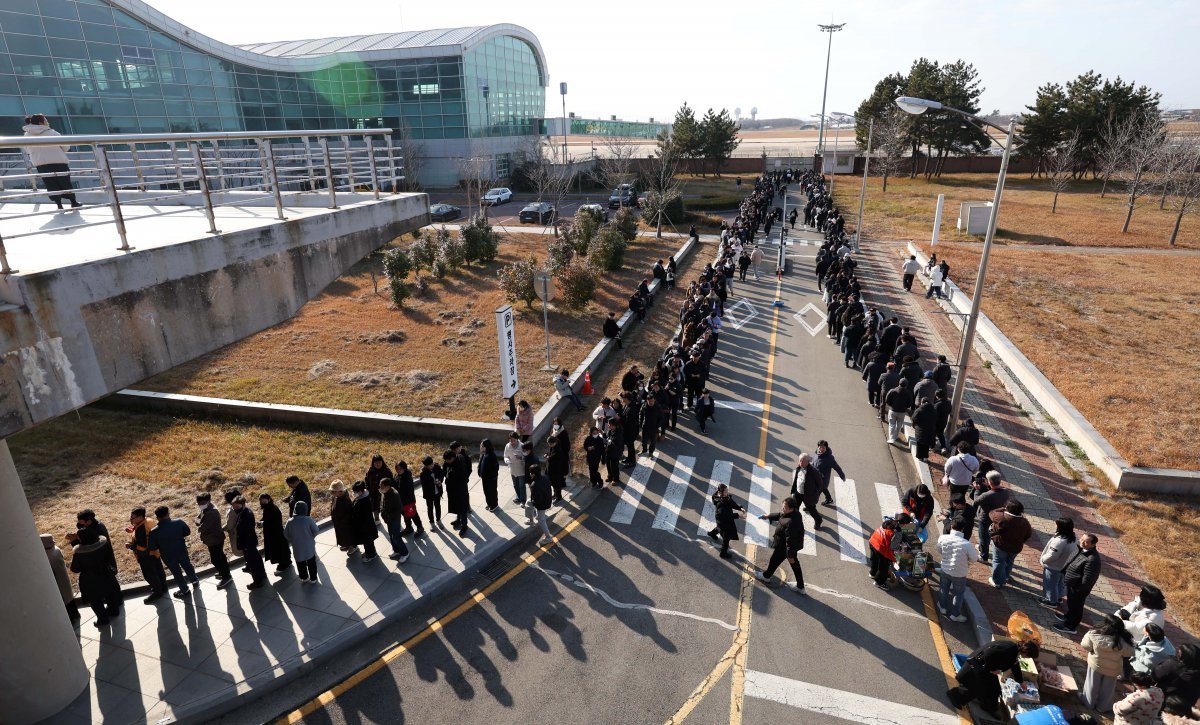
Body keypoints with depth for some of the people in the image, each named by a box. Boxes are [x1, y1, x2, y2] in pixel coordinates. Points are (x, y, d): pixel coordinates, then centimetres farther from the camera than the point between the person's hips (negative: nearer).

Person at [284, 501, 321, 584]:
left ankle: (304, 578, 32)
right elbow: (316, 531, -15)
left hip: (297, 547, 1)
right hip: (309, 546, -1)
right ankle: (313, 579, 22)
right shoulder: (308, 519, -18)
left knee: (301, 564, 20)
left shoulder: (290, 522, -12)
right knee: (311, 563, 15)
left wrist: (293, 540, 15)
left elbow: (286, 535, -2)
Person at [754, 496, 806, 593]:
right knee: (795, 564, 23)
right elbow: (779, 515, 10)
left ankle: (766, 576, 46)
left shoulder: (790, 523, -40)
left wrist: (790, 556, -24)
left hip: (784, 547, -8)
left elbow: (790, 540, -33)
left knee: (774, 560, 19)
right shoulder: (795, 513, -10)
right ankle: (800, 586, 37)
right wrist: (769, 516, 4)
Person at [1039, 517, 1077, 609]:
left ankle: (1051, 601, 31)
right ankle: (1058, 596, 48)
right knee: (1059, 582, 29)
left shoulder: (1059, 541, -38)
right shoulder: (1071, 538, -10)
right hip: (1063, 565, 8)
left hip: (1053, 567, -8)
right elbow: (1071, 553, 6)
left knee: (1050, 584, 14)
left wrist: (1043, 560, -10)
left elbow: (1051, 556, -30)